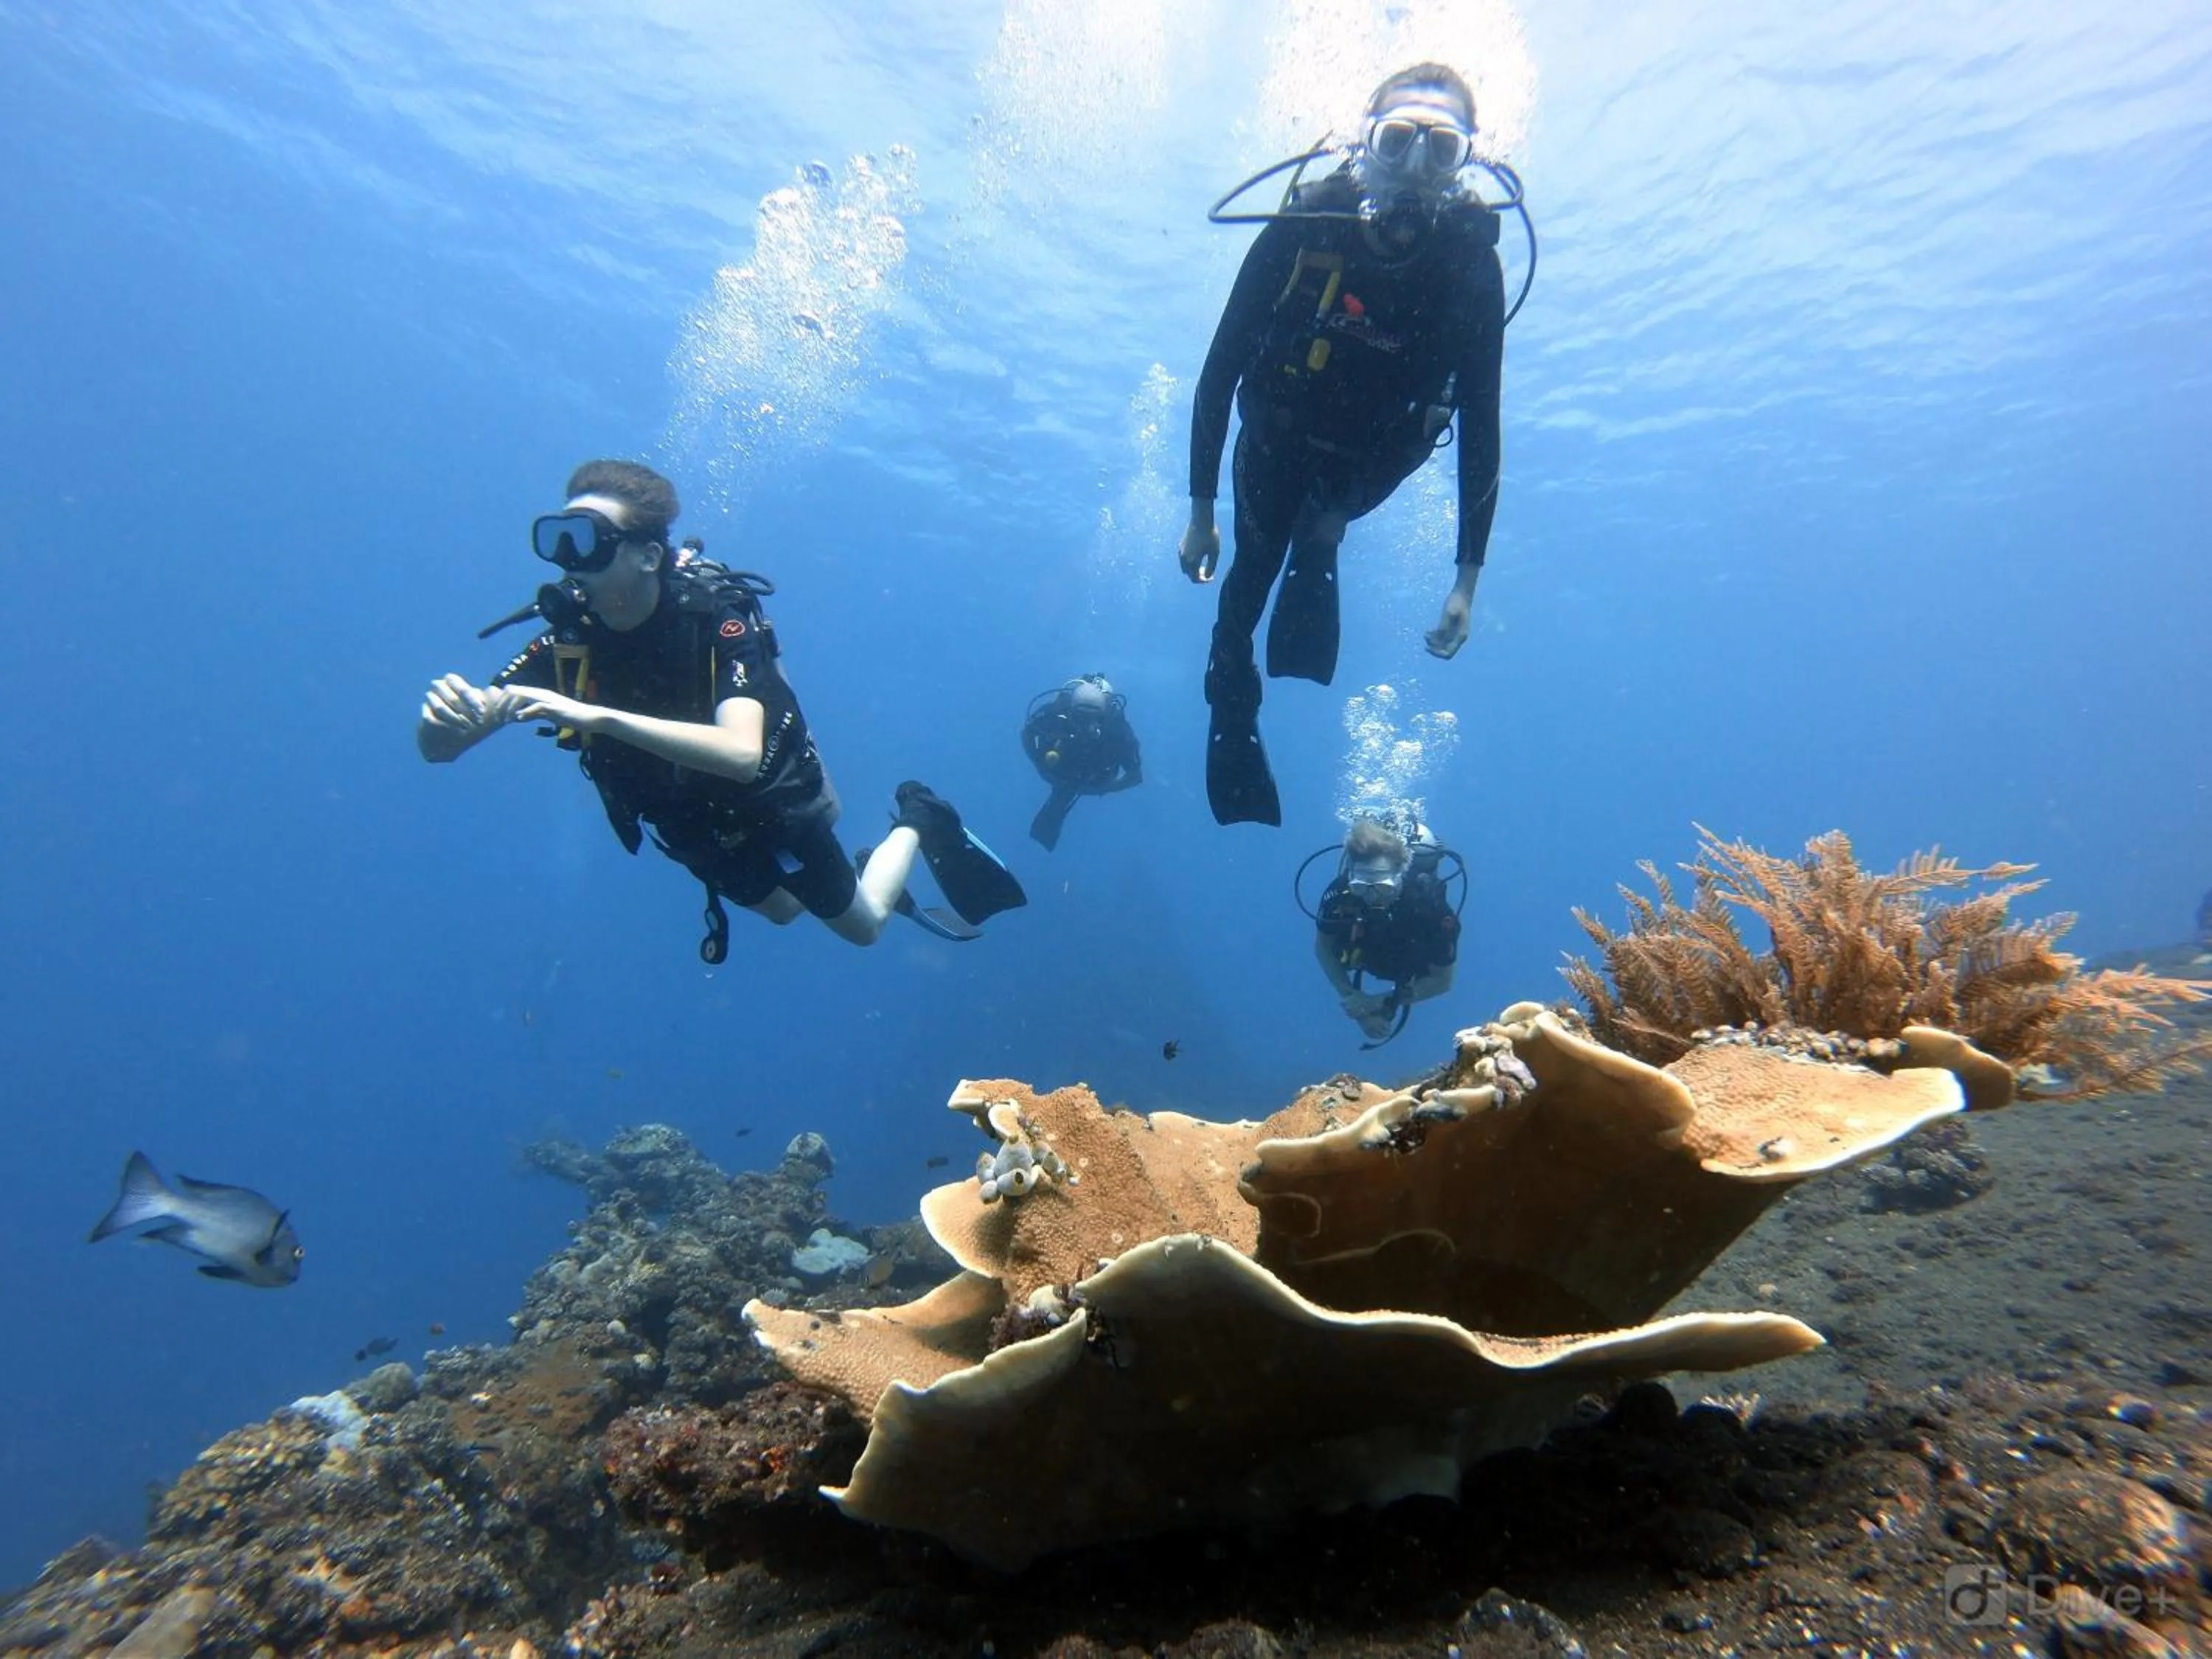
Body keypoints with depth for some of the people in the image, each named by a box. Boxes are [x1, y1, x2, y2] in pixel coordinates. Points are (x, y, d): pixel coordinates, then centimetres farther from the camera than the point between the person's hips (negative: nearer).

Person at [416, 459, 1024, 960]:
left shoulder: (719, 622, -33)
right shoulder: (567, 638, -21)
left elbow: (743, 754, -50)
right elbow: (437, 747, -25)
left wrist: (596, 716, -58)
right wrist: (449, 710, -49)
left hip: (771, 803, -5)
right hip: (690, 826, 5)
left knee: (862, 925, 17)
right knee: (780, 909, 31)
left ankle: (919, 824, 39)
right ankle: (875, 878, 56)